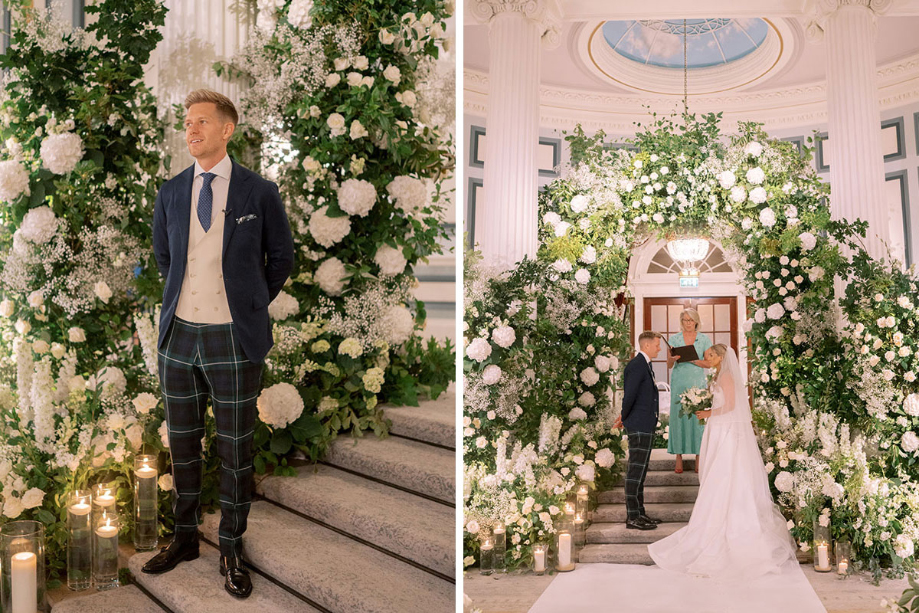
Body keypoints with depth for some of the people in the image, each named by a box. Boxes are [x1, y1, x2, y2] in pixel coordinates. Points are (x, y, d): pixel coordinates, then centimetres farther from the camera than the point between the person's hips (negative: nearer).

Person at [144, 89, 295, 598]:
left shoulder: (260, 193, -3)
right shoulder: (170, 193, 7)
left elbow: (281, 257, 7)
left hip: (233, 339, -3)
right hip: (178, 333, 4)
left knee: (236, 449, 5)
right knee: (182, 443, 15)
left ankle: (231, 550, 23)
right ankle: (185, 537, 34)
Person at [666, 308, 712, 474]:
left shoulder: (704, 339, 6)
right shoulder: (674, 339, 6)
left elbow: (709, 363, 3)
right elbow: (669, 364, 3)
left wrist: (693, 360, -13)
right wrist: (673, 359, -19)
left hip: (698, 382, 0)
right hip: (679, 382, 0)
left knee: (697, 416, -4)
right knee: (678, 416, -3)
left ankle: (698, 457, 3)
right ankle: (679, 457, 3)